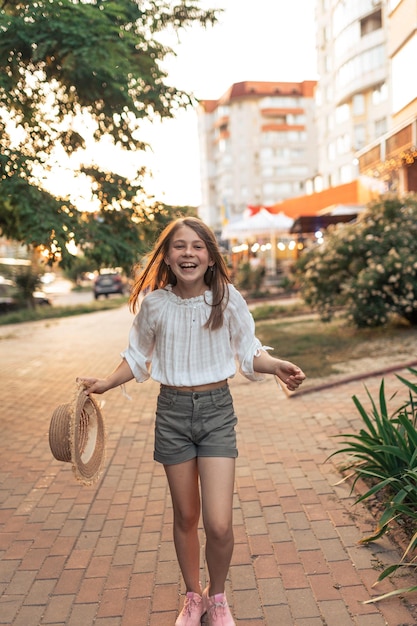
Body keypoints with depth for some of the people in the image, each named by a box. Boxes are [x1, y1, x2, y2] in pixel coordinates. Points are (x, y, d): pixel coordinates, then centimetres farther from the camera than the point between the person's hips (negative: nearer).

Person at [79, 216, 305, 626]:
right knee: (185, 516, 14)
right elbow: (138, 356, 10)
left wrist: (276, 366, -17)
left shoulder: (227, 299, -9)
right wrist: (106, 383, -1)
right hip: (173, 411, 1)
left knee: (219, 525, -6)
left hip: (216, 410, -1)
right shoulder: (152, 302, -6)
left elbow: (248, 351, 2)